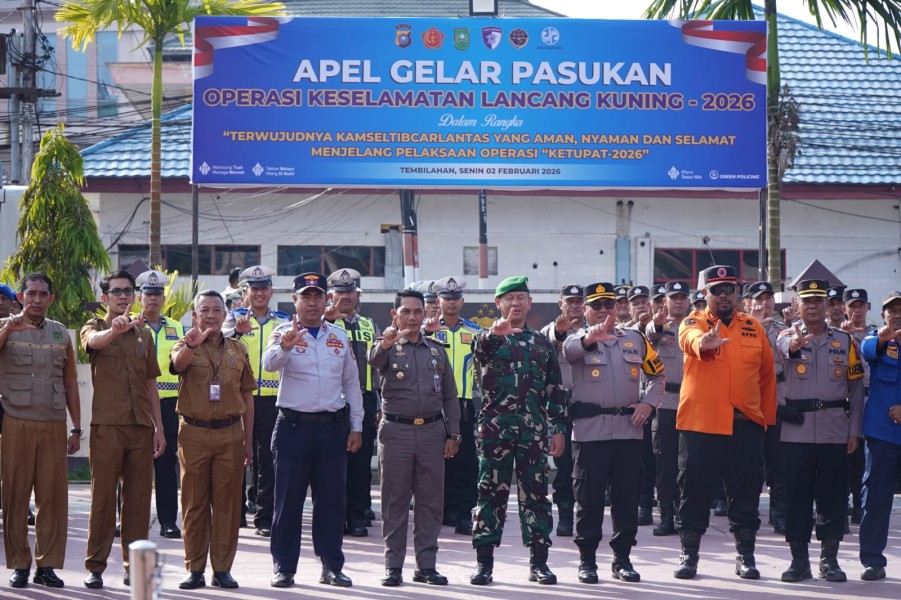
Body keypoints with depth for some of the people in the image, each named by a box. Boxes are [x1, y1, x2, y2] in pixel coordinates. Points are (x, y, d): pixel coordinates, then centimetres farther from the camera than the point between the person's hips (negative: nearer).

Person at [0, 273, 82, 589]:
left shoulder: (60, 334, 13)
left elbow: (70, 383, 15)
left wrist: (76, 428, 11)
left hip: (54, 424, 3)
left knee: (52, 495, 1)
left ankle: (47, 565, 7)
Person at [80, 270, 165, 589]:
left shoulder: (144, 334, 15)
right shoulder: (95, 328, 1)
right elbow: (94, 340, -25)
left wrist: (158, 427, 11)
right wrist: (116, 329, -47)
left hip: (141, 427, 4)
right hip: (107, 425, -4)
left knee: (139, 497, 5)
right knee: (103, 496, -3)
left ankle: (134, 565, 11)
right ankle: (95, 566, 3)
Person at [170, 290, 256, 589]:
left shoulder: (237, 349, 11)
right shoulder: (186, 346, 3)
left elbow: (247, 396, 14)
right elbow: (178, 363, -22)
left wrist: (248, 441, 10)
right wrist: (191, 345, -45)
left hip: (230, 433, 2)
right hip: (194, 432, -2)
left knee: (227, 502, 3)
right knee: (194, 502, 3)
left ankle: (223, 568, 10)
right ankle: (195, 569, 8)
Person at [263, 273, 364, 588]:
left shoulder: (339, 337, 11)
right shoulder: (285, 333, -2)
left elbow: (351, 383, 15)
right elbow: (270, 363, -23)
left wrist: (356, 426, 10)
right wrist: (285, 345, -45)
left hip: (333, 426, 3)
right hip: (294, 426, -3)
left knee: (331, 498, 6)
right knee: (288, 498, 1)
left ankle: (331, 565, 14)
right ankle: (283, 567, 8)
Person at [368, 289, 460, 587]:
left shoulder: (436, 350, 12)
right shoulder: (388, 348, 2)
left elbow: (449, 395, 14)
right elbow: (374, 360, -24)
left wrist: (452, 434, 6)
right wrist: (385, 344, -47)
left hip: (432, 431, 3)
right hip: (396, 431, -3)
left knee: (431, 501, 4)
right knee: (395, 501, 1)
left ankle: (426, 565, 11)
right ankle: (393, 565, 7)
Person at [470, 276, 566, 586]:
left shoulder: (542, 343, 14)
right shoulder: (488, 338, 4)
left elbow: (556, 389, 13)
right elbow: (480, 348, -23)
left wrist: (558, 429, 5)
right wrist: (495, 333, -46)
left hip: (534, 430, 2)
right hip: (495, 428, -2)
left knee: (536, 493, 2)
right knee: (491, 493, -1)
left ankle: (539, 562, 8)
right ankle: (484, 562, 3)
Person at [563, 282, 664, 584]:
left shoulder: (635, 338, 13)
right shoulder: (579, 338, 1)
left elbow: (657, 374, 22)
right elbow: (570, 349, -24)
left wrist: (649, 402, 3)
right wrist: (589, 338, -48)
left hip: (628, 429, 3)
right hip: (590, 431, -3)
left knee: (627, 496, 6)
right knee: (589, 497, 0)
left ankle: (622, 559, 14)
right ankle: (587, 560, 8)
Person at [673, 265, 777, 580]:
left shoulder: (754, 328, 10)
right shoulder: (694, 322, 0)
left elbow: (767, 375, 15)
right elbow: (691, 338, -25)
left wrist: (768, 418, 10)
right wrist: (704, 341, -49)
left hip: (746, 424, 2)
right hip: (700, 422, -2)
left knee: (746, 492, 6)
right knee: (694, 490, 3)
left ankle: (745, 555, 15)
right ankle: (689, 553, 12)